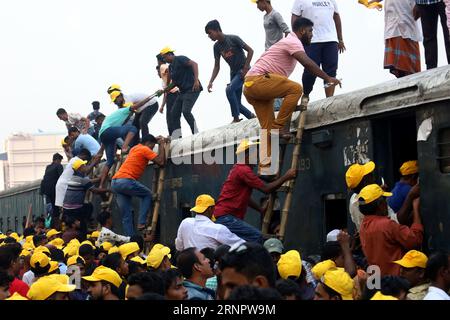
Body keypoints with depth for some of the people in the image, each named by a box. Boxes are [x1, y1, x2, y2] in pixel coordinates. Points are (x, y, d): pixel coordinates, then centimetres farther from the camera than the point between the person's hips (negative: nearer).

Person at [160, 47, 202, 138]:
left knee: (186, 111, -23)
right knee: (174, 113, 4)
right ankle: (177, 137, 5)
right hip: (183, 91, 10)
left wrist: (196, 80, -32)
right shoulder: (171, 66, 19)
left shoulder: (180, 59, -8)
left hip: (192, 89, -10)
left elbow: (194, 64, -22)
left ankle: (196, 134, -14)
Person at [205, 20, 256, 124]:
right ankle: (251, 116, 19)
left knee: (229, 90, -26)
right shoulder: (217, 46, 2)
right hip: (234, 72, 7)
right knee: (236, 103, 0)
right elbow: (217, 66, 5)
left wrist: (245, 68, -18)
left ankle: (236, 118, -16)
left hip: (243, 71, -7)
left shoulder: (233, 39, -16)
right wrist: (211, 82, -6)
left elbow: (250, 50, -14)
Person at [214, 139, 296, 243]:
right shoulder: (243, 170, -15)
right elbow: (266, 189, -16)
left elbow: (245, 198, 24)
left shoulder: (239, 169, 18)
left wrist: (261, 210, 21)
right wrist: (286, 177, -9)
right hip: (226, 217, -11)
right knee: (257, 236, -20)